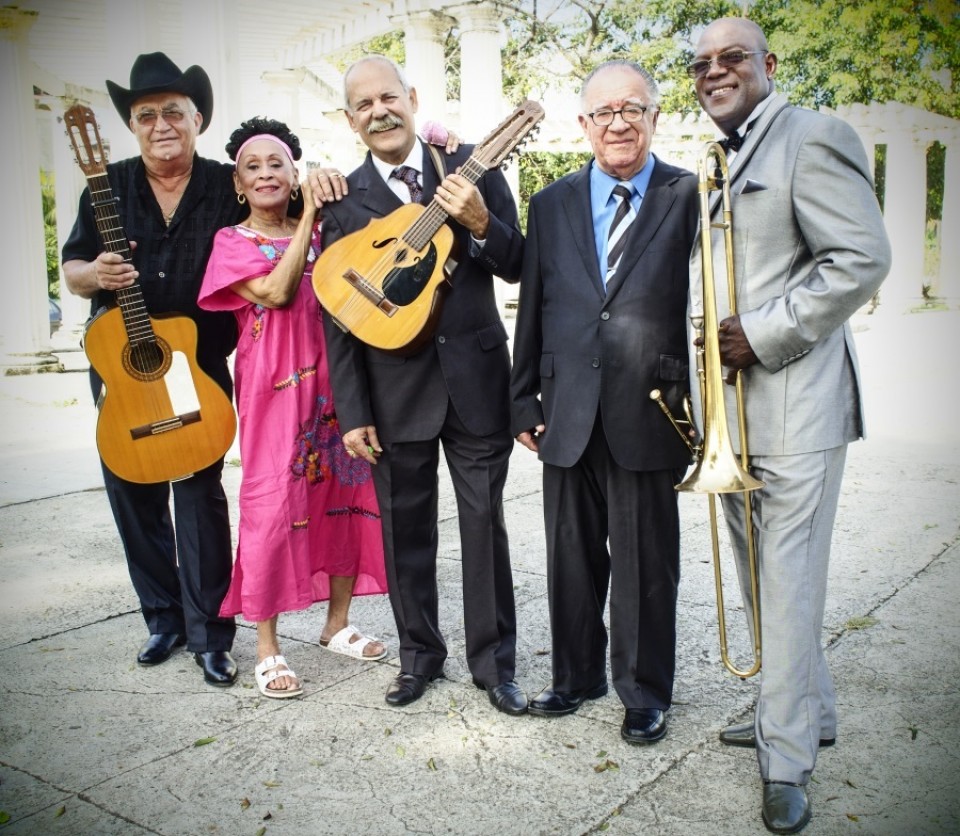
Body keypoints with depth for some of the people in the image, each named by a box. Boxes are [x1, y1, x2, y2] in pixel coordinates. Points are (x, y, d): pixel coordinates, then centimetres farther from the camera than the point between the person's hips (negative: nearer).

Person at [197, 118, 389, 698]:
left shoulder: (319, 230, 13)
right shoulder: (232, 242, 3)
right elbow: (276, 291, -14)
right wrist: (308, 218, -11)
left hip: (332, 379, 4)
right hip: (273, 385, -4)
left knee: (345, 493, 7)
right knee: (272, 503, -4)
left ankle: (338, 624, 24)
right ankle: (268, 649, 7)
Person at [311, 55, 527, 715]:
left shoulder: (471, 166, 2)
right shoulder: (343, 201, 3)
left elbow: (518, 267, 1)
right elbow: (338, 316, 1)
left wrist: (479, 222, -19)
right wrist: (353, 412, -3)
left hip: (475, 377, -1)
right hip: (394, 390, 1)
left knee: (484, 521, 5)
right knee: (406, 528, 10)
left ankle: (494, 661, 20)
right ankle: (420, 653, 29)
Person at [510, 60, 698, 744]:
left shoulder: (691, 198, -1)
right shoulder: (551, 205, 10)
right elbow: (532, 311, 11)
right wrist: (526, 401, 8)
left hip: (648, 413, -3)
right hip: (568, 416, 3)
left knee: (646, 563, 7)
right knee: (572, 558, 14)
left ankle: (645, 693, 26)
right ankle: (577, 675, 34)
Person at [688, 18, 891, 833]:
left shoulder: (810, 137, -7)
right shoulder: (716, 162, 19)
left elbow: (863, 258, -17)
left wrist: (763, 334, -18)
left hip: (793, 406, -9)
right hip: (731, 407, 9)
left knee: (788, 583, -4)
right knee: (760, 577, 16)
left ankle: (788, 762, 9)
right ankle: (808, 710, 33)